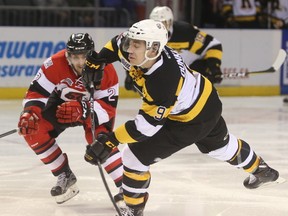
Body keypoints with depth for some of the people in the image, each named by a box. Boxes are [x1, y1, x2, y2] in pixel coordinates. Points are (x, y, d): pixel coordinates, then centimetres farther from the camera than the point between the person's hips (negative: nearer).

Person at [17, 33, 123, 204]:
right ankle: (65, 177, 1)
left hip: (95, 107, -3)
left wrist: (84, 109, -49)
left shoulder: (106, 71, -31)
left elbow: (108, 108, -31)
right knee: (33, 131, -15)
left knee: (98, 138, -31)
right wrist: (30, 113, -39)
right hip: (62, 104, 3)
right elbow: (37, 92, -21)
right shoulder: (55, 65, -29)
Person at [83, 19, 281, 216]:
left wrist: (111, 140, -36)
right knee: (220, 144, 35)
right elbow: (118, 43, 2)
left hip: (193, 121, -9)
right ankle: (261, 170, 59)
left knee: (134, 156, -8)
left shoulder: (162, 83, -41)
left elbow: (147, 125, -36)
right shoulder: (142, 50, -20)